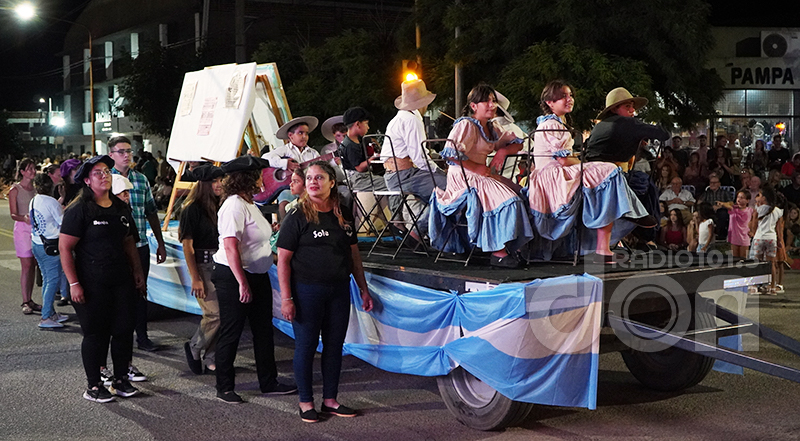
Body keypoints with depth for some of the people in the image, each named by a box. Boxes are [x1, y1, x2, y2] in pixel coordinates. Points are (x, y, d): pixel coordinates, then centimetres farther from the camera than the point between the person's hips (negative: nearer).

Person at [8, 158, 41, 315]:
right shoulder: (15, 190, -3)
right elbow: (13, 214, -6)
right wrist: (24, 218, -25)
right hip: (23, 228, -5)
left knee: (33, 266, 5)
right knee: (26, 266, -7)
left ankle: (30, 300, 12)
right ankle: (25, 302, -3)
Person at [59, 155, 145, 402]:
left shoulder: (121, 208, 11)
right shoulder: (79, 210, -9)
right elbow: (64, 248, -12)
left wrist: (138, 272, 16)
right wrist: (74, 284, -16)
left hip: (122, 280, 6)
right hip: (92, 284, -6)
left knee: (125, 329, 8)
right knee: (96, 333, 2)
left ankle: (121, 380, 23)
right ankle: (93, 386, 15)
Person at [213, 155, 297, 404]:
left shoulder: (249, 204, 14)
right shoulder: (234, 206, -17)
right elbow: (230, 247, -24)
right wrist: (242, 283, -26)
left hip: (258, 276, 10)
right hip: (233, 278, -10)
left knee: (264, 330, 13)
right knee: (231, 334, 1)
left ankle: (269, 383, 23)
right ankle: (224, 388, 12)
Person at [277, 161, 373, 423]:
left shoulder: (343, 216, 8)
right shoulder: (297, 217, -6)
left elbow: (354, 255, 16)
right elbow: (283, 260, -9)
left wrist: (364, 290, 13)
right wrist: (286, 298, -14)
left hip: (339, 291, 5)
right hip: (307, 290, -5)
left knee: (335, 345, 10)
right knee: (306, 346, 3)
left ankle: (330, 400, 22)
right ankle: (306, 403, 15)